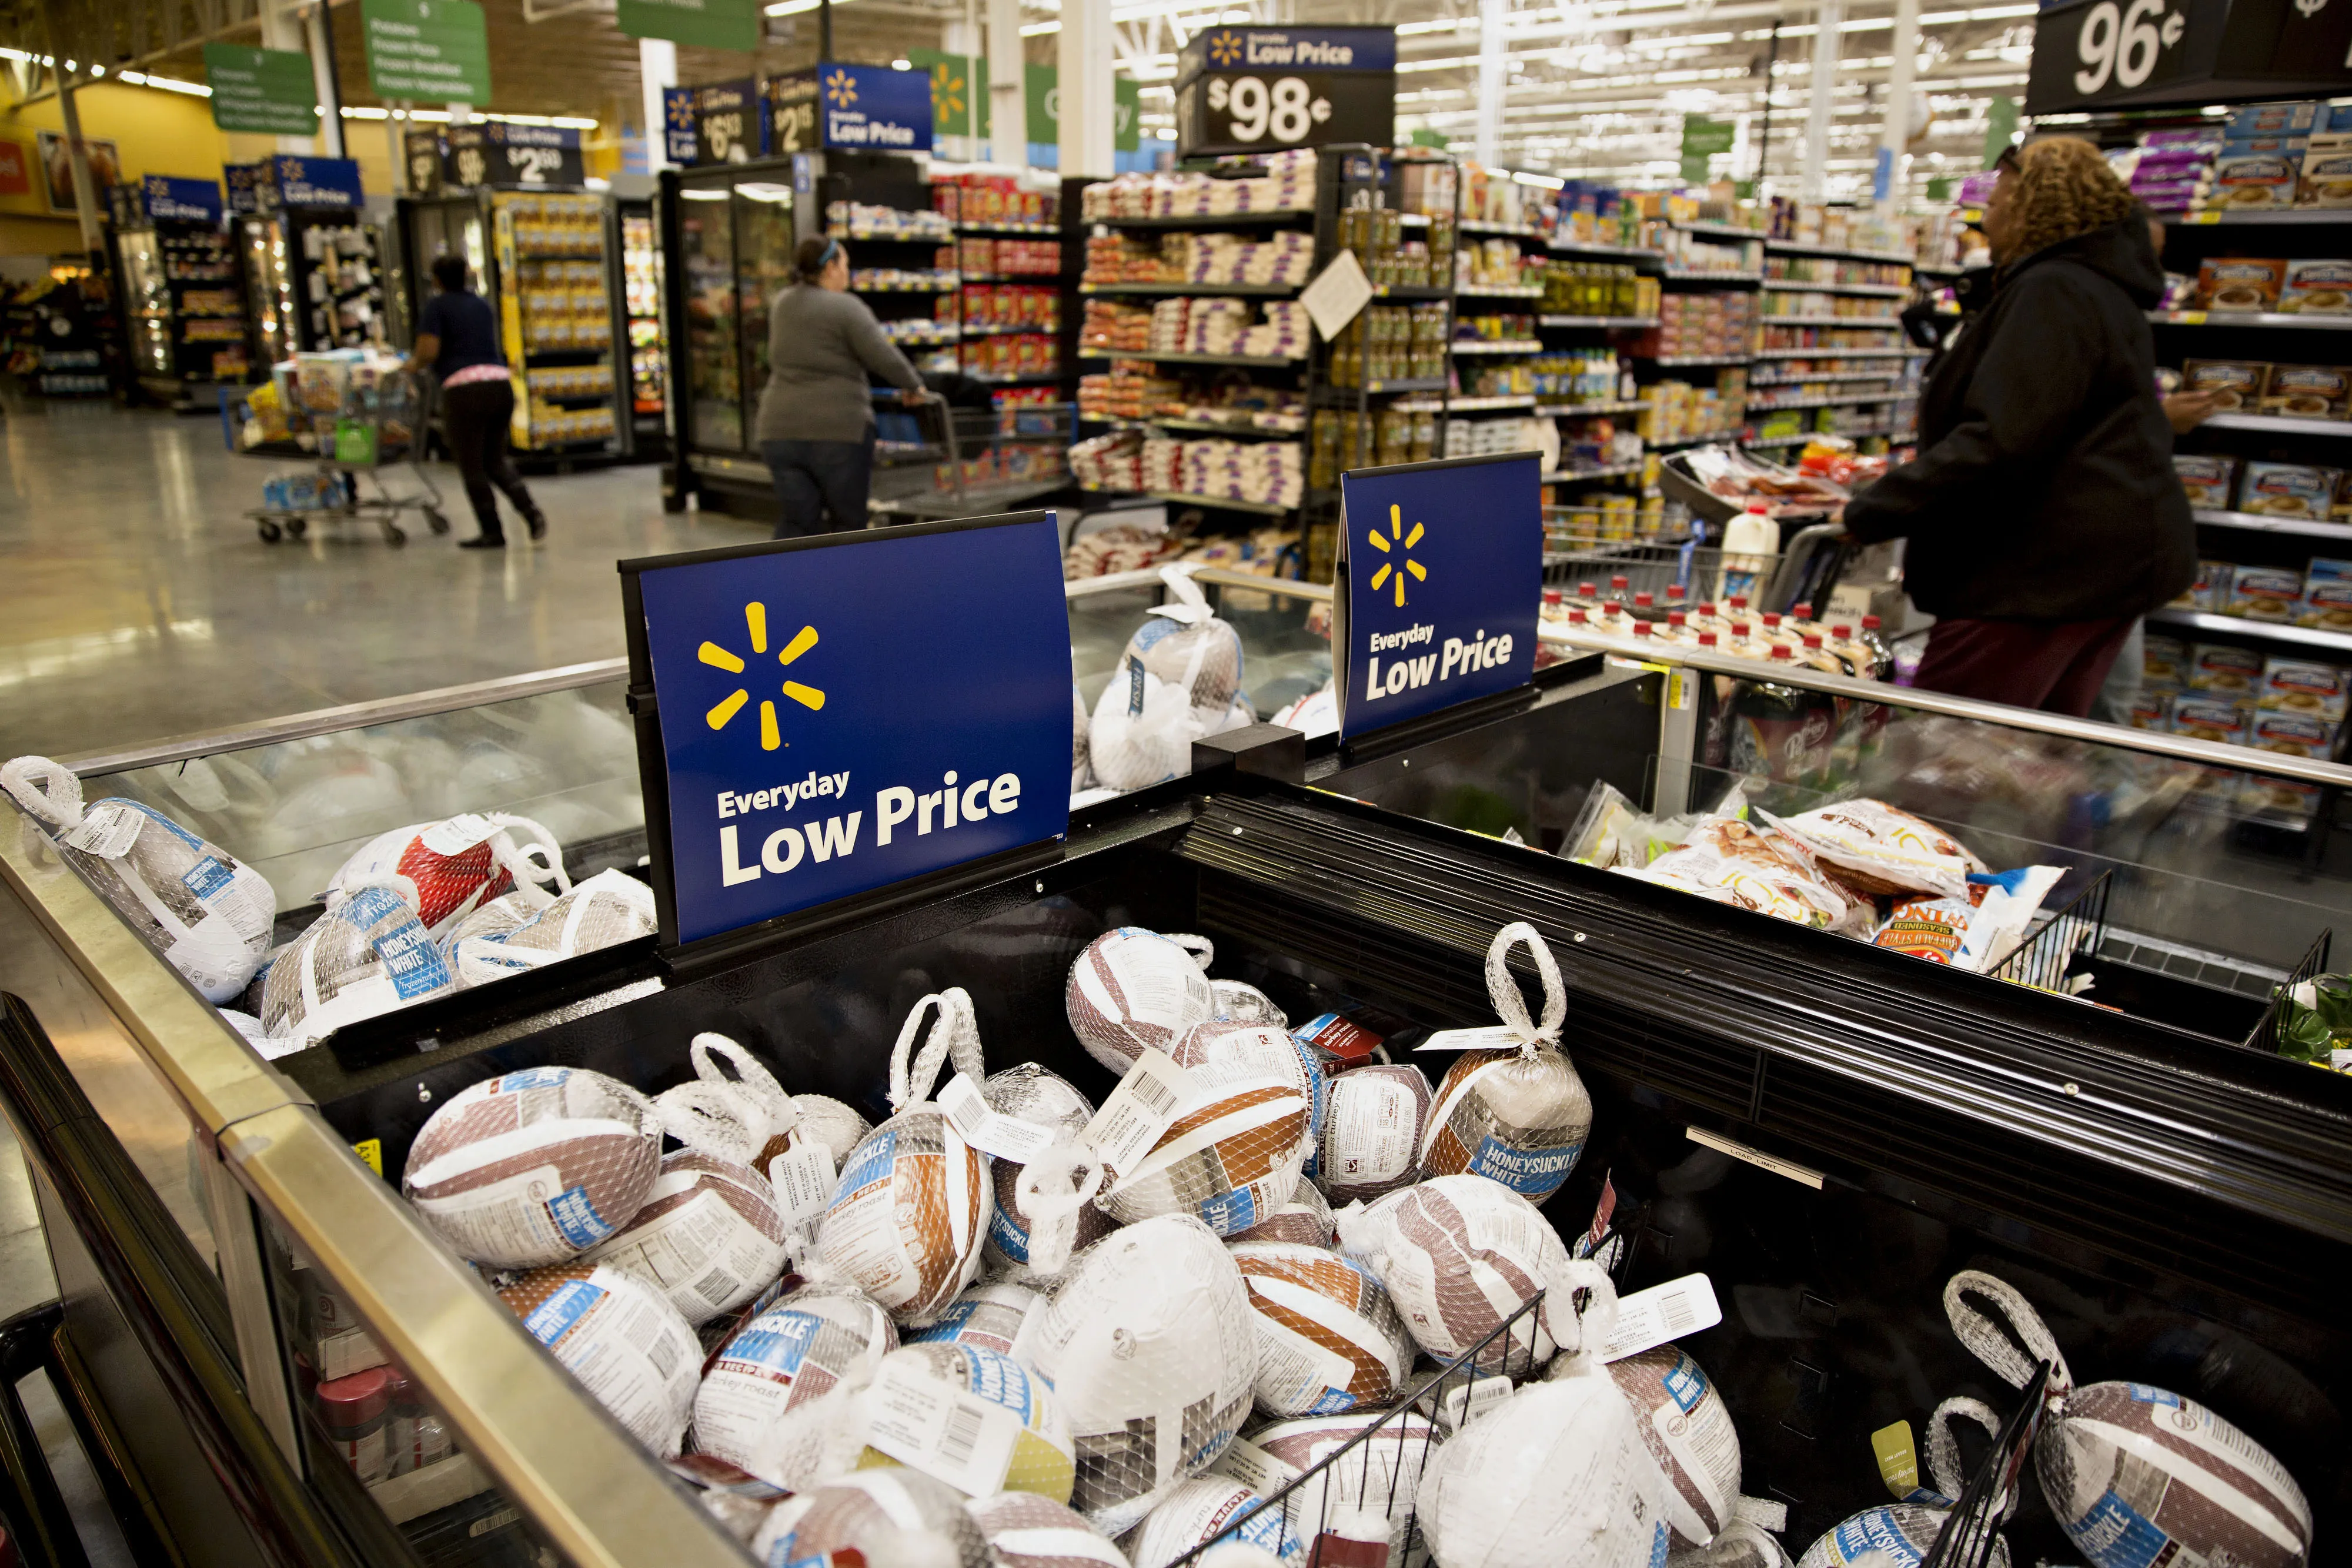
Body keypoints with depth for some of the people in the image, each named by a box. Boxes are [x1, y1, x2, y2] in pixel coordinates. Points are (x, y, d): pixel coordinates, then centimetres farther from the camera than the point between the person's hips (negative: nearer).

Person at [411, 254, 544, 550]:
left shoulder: (435, 306, 0)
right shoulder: (482, 304, 19)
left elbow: (429, 352, -9)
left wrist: (414, 361, 12)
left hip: (465, 389, -6)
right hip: (501, 384, 6)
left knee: (471, 465, 4)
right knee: (495, 460, 17)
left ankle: (492, 532, 5)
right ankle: (529, 508, -5)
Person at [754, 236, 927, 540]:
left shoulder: (782, 303, 13)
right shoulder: (846, 307, -8)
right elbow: (885, 358, -13)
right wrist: (913, 385, 4)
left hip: (780, 427, 6)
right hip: (837, 427, -5)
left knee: (797, 522, 6)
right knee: (849, 520, 8)